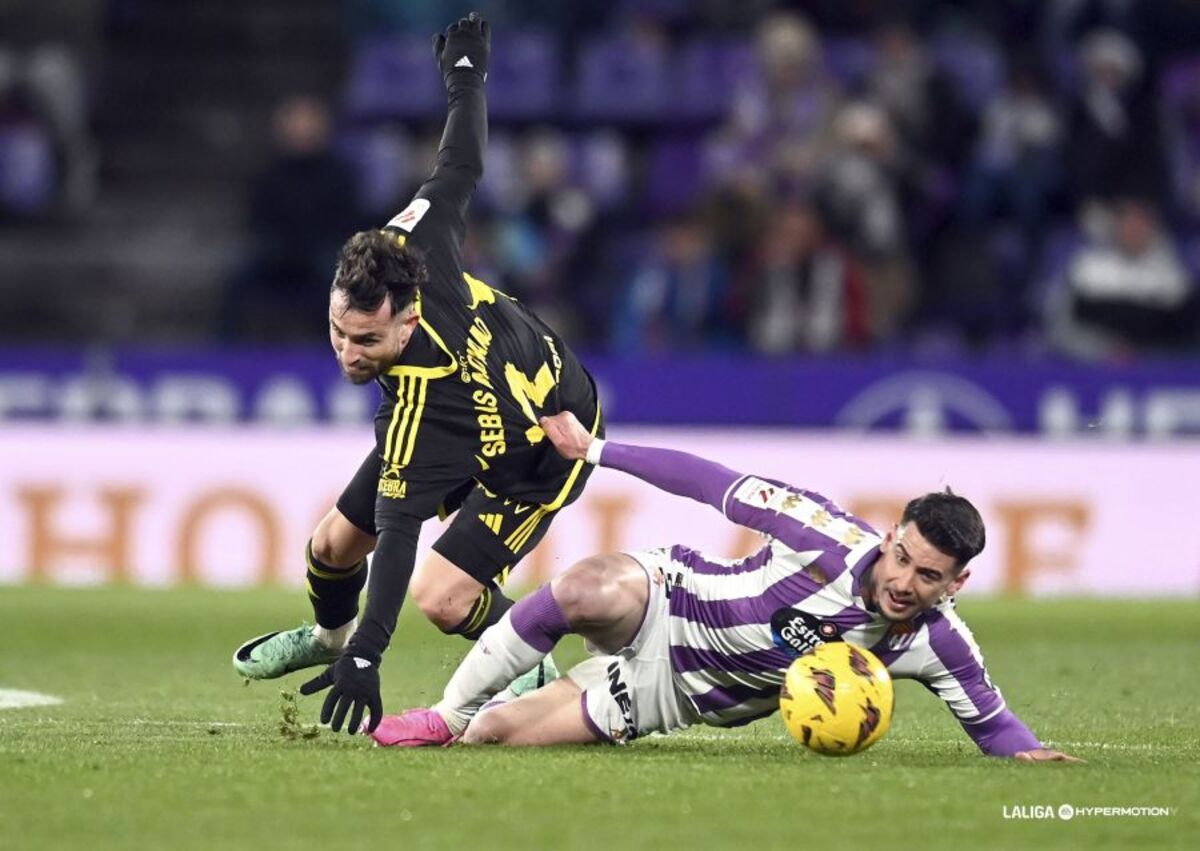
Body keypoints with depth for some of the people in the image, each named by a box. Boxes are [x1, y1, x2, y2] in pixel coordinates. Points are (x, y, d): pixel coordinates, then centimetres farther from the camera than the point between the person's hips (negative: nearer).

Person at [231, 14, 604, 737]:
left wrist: (367, 660, -47)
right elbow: (461, 170, -15)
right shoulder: (413, 249, -31)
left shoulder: (417, 409, -45)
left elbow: (399, 530, -45)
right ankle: (330, 633, 47)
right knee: (334, 544, 12)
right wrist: (466, 76, 3)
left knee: (441, 596, -22)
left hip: (544, 455, -8)